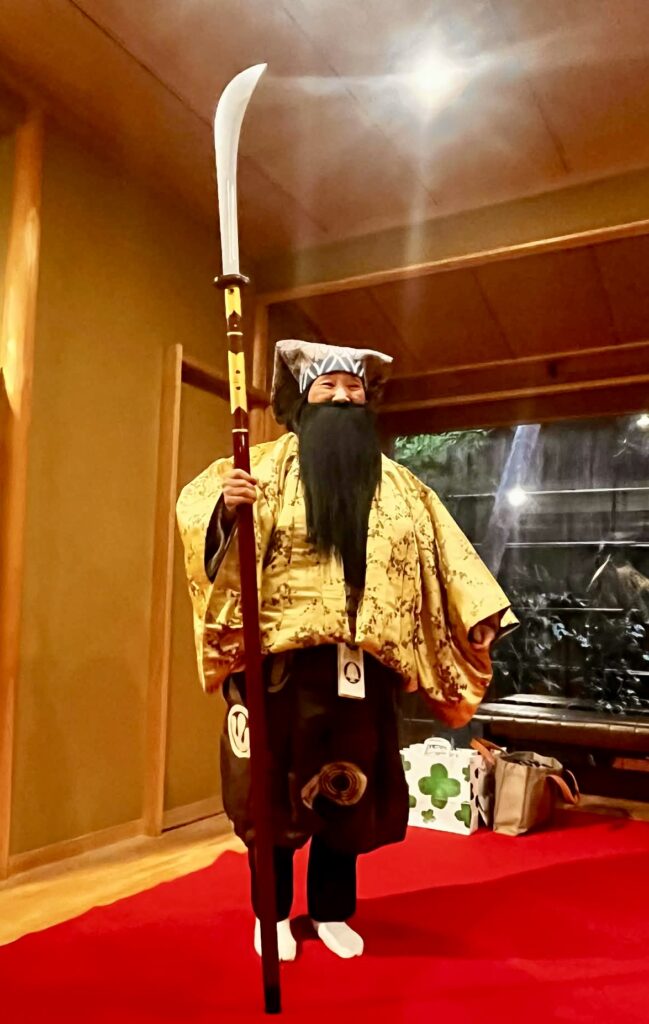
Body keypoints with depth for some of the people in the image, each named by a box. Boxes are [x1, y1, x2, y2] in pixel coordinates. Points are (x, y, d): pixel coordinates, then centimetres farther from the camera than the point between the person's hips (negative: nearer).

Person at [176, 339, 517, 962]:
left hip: (360, 662, 3)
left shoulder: (393, 482, 10)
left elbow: (441, 550, 12)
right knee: (276, 782, 7)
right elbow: (198, 503, -13)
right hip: (281, 656, -3)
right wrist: (226, 504, -35)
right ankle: (272, 914, 27)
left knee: (349, 787, 12)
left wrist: (479, 616, 6)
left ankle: (332, 912, 31)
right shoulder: (269, 465, -1)